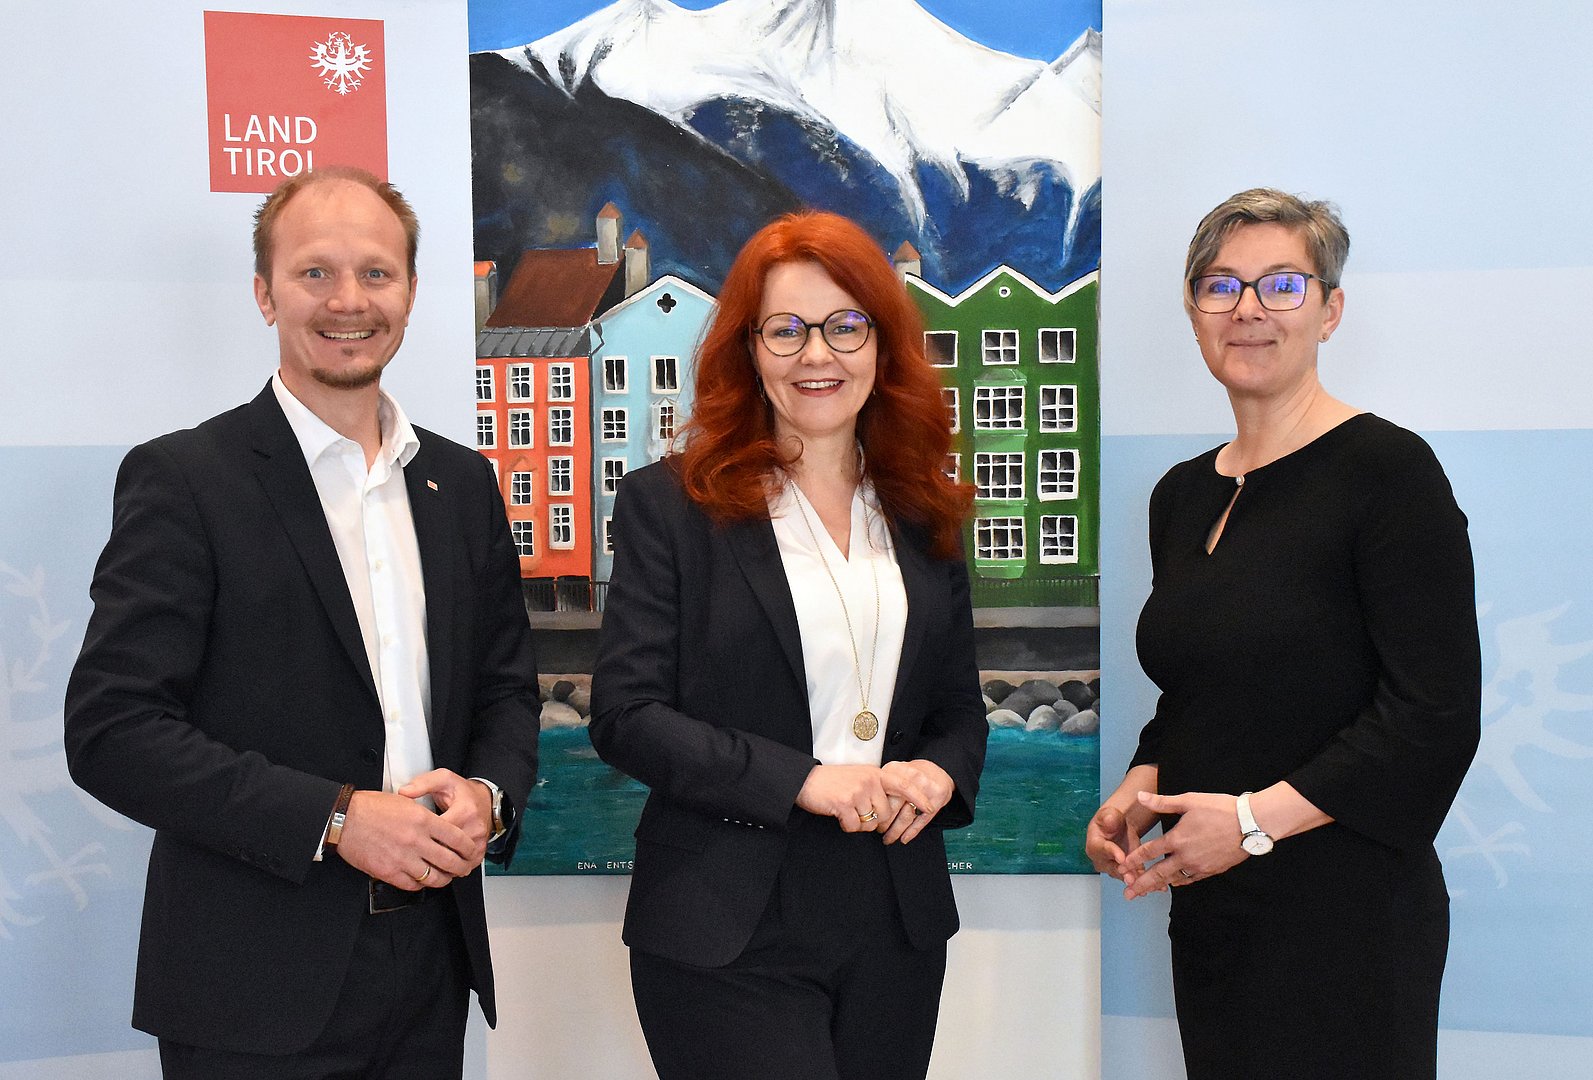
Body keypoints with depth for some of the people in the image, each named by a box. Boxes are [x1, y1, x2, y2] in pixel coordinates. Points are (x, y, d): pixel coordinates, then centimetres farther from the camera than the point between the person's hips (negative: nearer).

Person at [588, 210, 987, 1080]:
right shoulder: (669, 503, -3)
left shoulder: (922, 515, 10)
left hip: (897, 929, 5)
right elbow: (624, 715, -9)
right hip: (728, 940, -4)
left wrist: (939, 773, -7)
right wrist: (803, 780, -18)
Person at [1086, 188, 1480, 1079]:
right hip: (1208, 908, 7)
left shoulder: (1387, 468, -11)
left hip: (1344, 916, -6)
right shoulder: (1181, 495, 10)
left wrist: (1255, 818, -19)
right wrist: (1139, 791, 1)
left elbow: (1436, 714, -16)